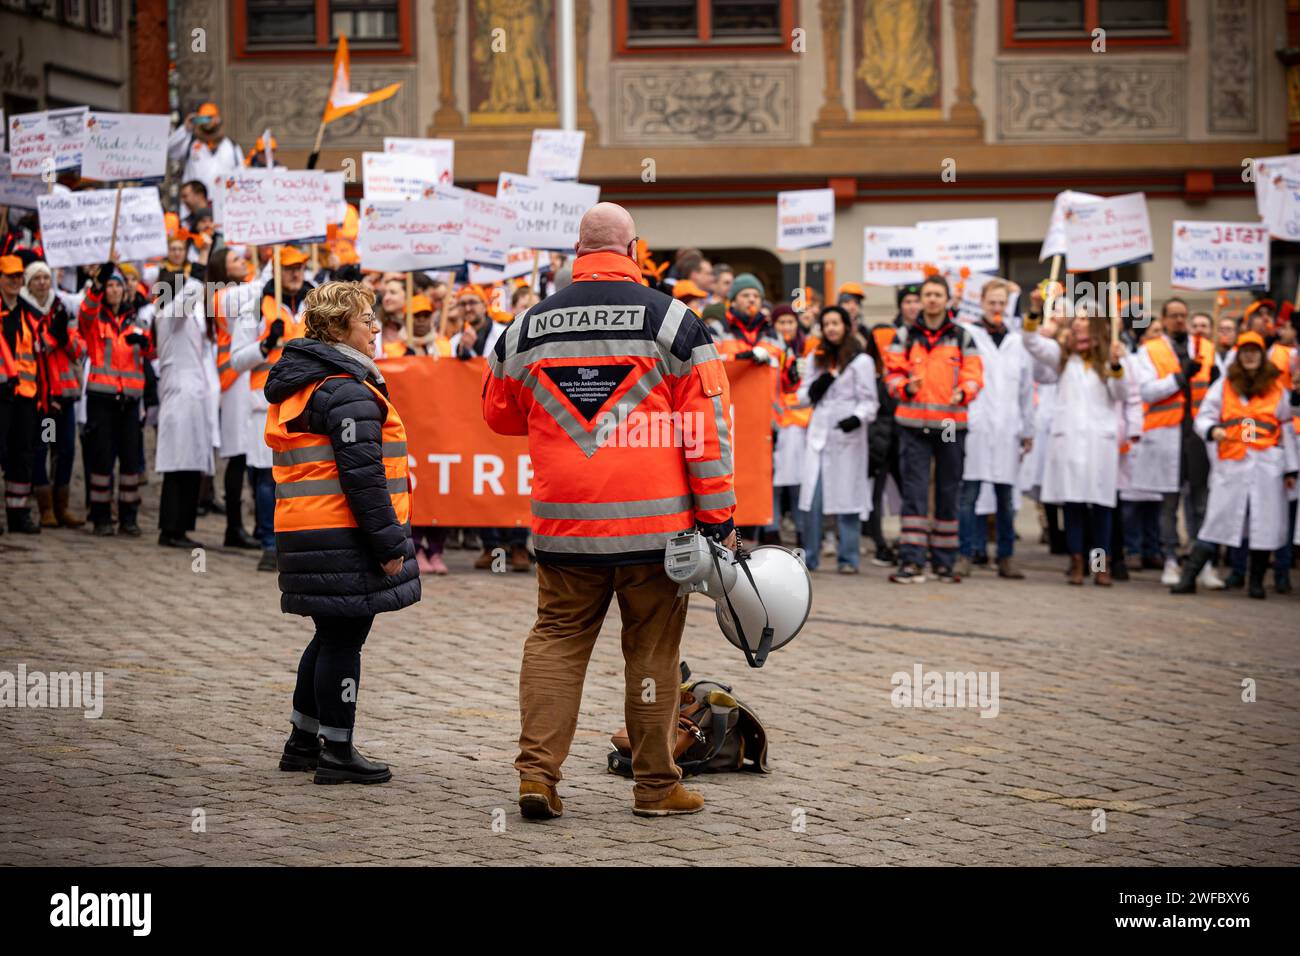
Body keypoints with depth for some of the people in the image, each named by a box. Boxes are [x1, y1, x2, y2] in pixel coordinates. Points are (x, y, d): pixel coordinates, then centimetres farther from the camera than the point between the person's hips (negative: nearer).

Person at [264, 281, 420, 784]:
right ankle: (336, 752, 2)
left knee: (331, 637, 19)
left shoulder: (296, 388, 17)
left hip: (302, 531, 10)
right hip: (344, 536, -10)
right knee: (343, 641, -3)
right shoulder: (348, 392, -15)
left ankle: (302, 742, 25)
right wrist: (390, 543, -16)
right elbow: (362, 475, -20)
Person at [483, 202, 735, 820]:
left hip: (565, 524, 2)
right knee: (653, 651, 6)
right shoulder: (671, 322, -4)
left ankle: (537, 770, 0)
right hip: (654, 523, -2)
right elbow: (707, 426, -5)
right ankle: (656, 785, 12)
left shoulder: (528, 328, 5)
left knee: (556, 639, 11)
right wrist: (719, 519, -1)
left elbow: (499, 413, 20)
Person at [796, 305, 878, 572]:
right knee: (810, 498, 0)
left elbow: (869, 401, -4)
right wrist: (813, 390, -3)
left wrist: (857, 418, -24)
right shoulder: (816, 359, 18)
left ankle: (848, 558, 3)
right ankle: (808, 557, 7)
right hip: (818, 433, 5)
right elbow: (803, 397, 20)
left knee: (847, 498, -3)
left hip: (847, 435, -4)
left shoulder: (861, 361, 0)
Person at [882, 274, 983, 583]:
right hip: (914, 424, -1)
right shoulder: (905, 336, 8)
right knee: (914, 491, -7)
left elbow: (973, 374, 2)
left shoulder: (962, 337, 9)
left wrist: (963, 392, -19)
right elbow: (892, 374, 3)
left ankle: (944, 561, 14)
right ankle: (912, 561, -9)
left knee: (948, 493, 7)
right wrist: (906, 387, -19)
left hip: (951, 424, 1)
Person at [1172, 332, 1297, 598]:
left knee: (1264, 524, 0)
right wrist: (1212, 430, -19)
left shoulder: (1277, 388, 11)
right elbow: (1203, 416, 5)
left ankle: (1256, 582, 11)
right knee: (1217, 520, -5)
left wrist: (1290, 469, 11)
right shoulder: (1224, 385, 9)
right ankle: (1188, 577, -6)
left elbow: (1287, 430, 13)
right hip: (1231, 464, -1)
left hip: (1267, 464, 1)